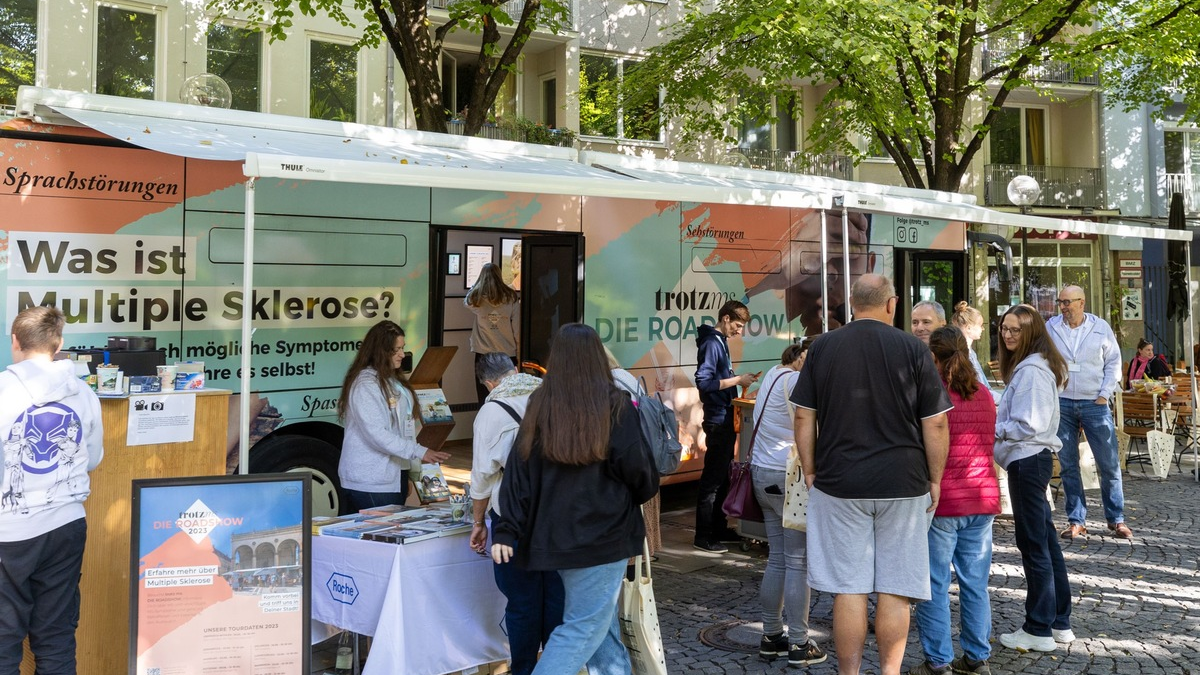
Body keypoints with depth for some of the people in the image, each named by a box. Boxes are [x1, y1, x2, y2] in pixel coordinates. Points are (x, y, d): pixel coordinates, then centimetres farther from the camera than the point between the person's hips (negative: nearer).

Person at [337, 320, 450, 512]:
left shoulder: (393, 380, 13)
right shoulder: (365, 384, -16)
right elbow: (376, 434, -23)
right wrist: (419, 452, -25)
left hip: (395, 476, 9)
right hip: (370, 481, -9)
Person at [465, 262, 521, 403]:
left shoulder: (477, 298, -7)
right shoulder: (512, 298, -7)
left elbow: (466, 301, 19)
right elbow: (517, 330, -4)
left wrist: (478, 282, 27)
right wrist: (517, 344, 12)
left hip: (483, 355, 0)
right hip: (508, 355, 0)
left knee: (485, 400, 8)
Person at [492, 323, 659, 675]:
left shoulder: (539, 405, 3)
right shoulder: (615, 405, -8)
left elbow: (519, 470, 1)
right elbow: (638, 469, -8)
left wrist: (507, 531, 2)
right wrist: (646, 489, 14)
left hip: (555, 532, 5)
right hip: (603, 532, -5)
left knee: (602, 619, 18)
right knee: (585, 626, 1)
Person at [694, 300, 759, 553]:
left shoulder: (720, 341, 14)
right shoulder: (711, 343, -15)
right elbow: (703, 382, -23)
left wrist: (738, 380, 6)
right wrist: (737, 380, -19)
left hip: (725, 419, 10)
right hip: (718, 420, -10)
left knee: (722, 476, 16)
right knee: (712, 479, -4)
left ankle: (719, 528, 26)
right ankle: (703, 536, 2)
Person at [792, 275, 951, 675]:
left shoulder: (822, 347, 1)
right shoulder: (913, 349, -3)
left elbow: (804, 418, 2)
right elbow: (935, 424, -3)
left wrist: (810, 472, 10)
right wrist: (935, 479, 8)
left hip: (838, 482, 1)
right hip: (902, 484, 0)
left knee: (848, 587, 6)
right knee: (895, 588, 9)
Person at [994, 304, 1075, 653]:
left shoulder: (1031, 370, -18)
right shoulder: (1025, 366, 14)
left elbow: (1028, 425, -22)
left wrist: (993, 431, -10)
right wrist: (994, 426, 3)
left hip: (1028, 459, -11)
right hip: (1031, 458, 11)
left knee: (1033, 544, -2)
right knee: (1045, 539, 15)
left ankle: (1039, 630, 7)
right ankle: (1059, 621, 24)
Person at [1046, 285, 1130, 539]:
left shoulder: (1101, 327, 0)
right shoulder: (1050, 327, 2)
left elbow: (1113, 361, 5)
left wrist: (1105, 395, -3)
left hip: (1094, 404, -1)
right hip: (1062, 404, 1)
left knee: (1109, 464, 1)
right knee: (1068, 465, 5)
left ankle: (1116, 519, 15)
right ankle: (1076, 521, 14)